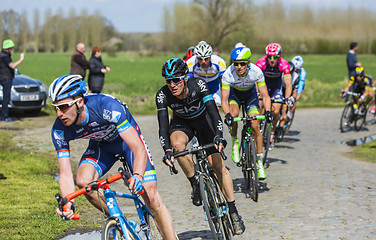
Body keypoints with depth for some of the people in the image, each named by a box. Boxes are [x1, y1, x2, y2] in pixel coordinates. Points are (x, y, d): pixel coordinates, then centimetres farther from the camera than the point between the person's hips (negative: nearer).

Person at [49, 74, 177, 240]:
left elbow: (138, 148, -40)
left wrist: (137, 176, -58)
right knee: (83, 180, -26)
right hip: (101, 145, 3)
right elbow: (66, 174, -23)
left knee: (151, 199, -13)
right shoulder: (59, 130, -25)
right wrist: (68, 203, -42)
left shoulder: (106, 106, -38)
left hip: (128, 137, -3)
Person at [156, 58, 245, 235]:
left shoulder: (198, 85, -31)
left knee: (218, 165, -11)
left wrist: (219, 136, -50)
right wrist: (167, 151, -45)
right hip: (181, 123, 1)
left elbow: (214, 112, -36)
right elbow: (163, 126, -30)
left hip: (203, 120, -1)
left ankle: (233, 211, 0)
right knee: (177, 144, -35)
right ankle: (195, 184, -13)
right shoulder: (162, 95, -27)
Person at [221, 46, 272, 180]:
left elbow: (265, 96, -28)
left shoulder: (256, 72, -32)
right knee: (234, 114, -33)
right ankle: (234, 142, -5)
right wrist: (227, 115, -52)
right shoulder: (228, 75, -33)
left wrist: (267, 111, -45)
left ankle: (259, 162, 1)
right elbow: (224, 100, -33)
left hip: (250, 93, 1)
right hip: (234, 93, 0)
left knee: (255, 126, -13)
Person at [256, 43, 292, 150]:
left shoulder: (284, 65, -33)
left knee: (275, 111, -10)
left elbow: (288, 84, -36)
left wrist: (286, 99, -51)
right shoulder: (261, 62, -33)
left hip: (276, 84, 0)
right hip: (264, 82, 0)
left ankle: (272, 134, 12)